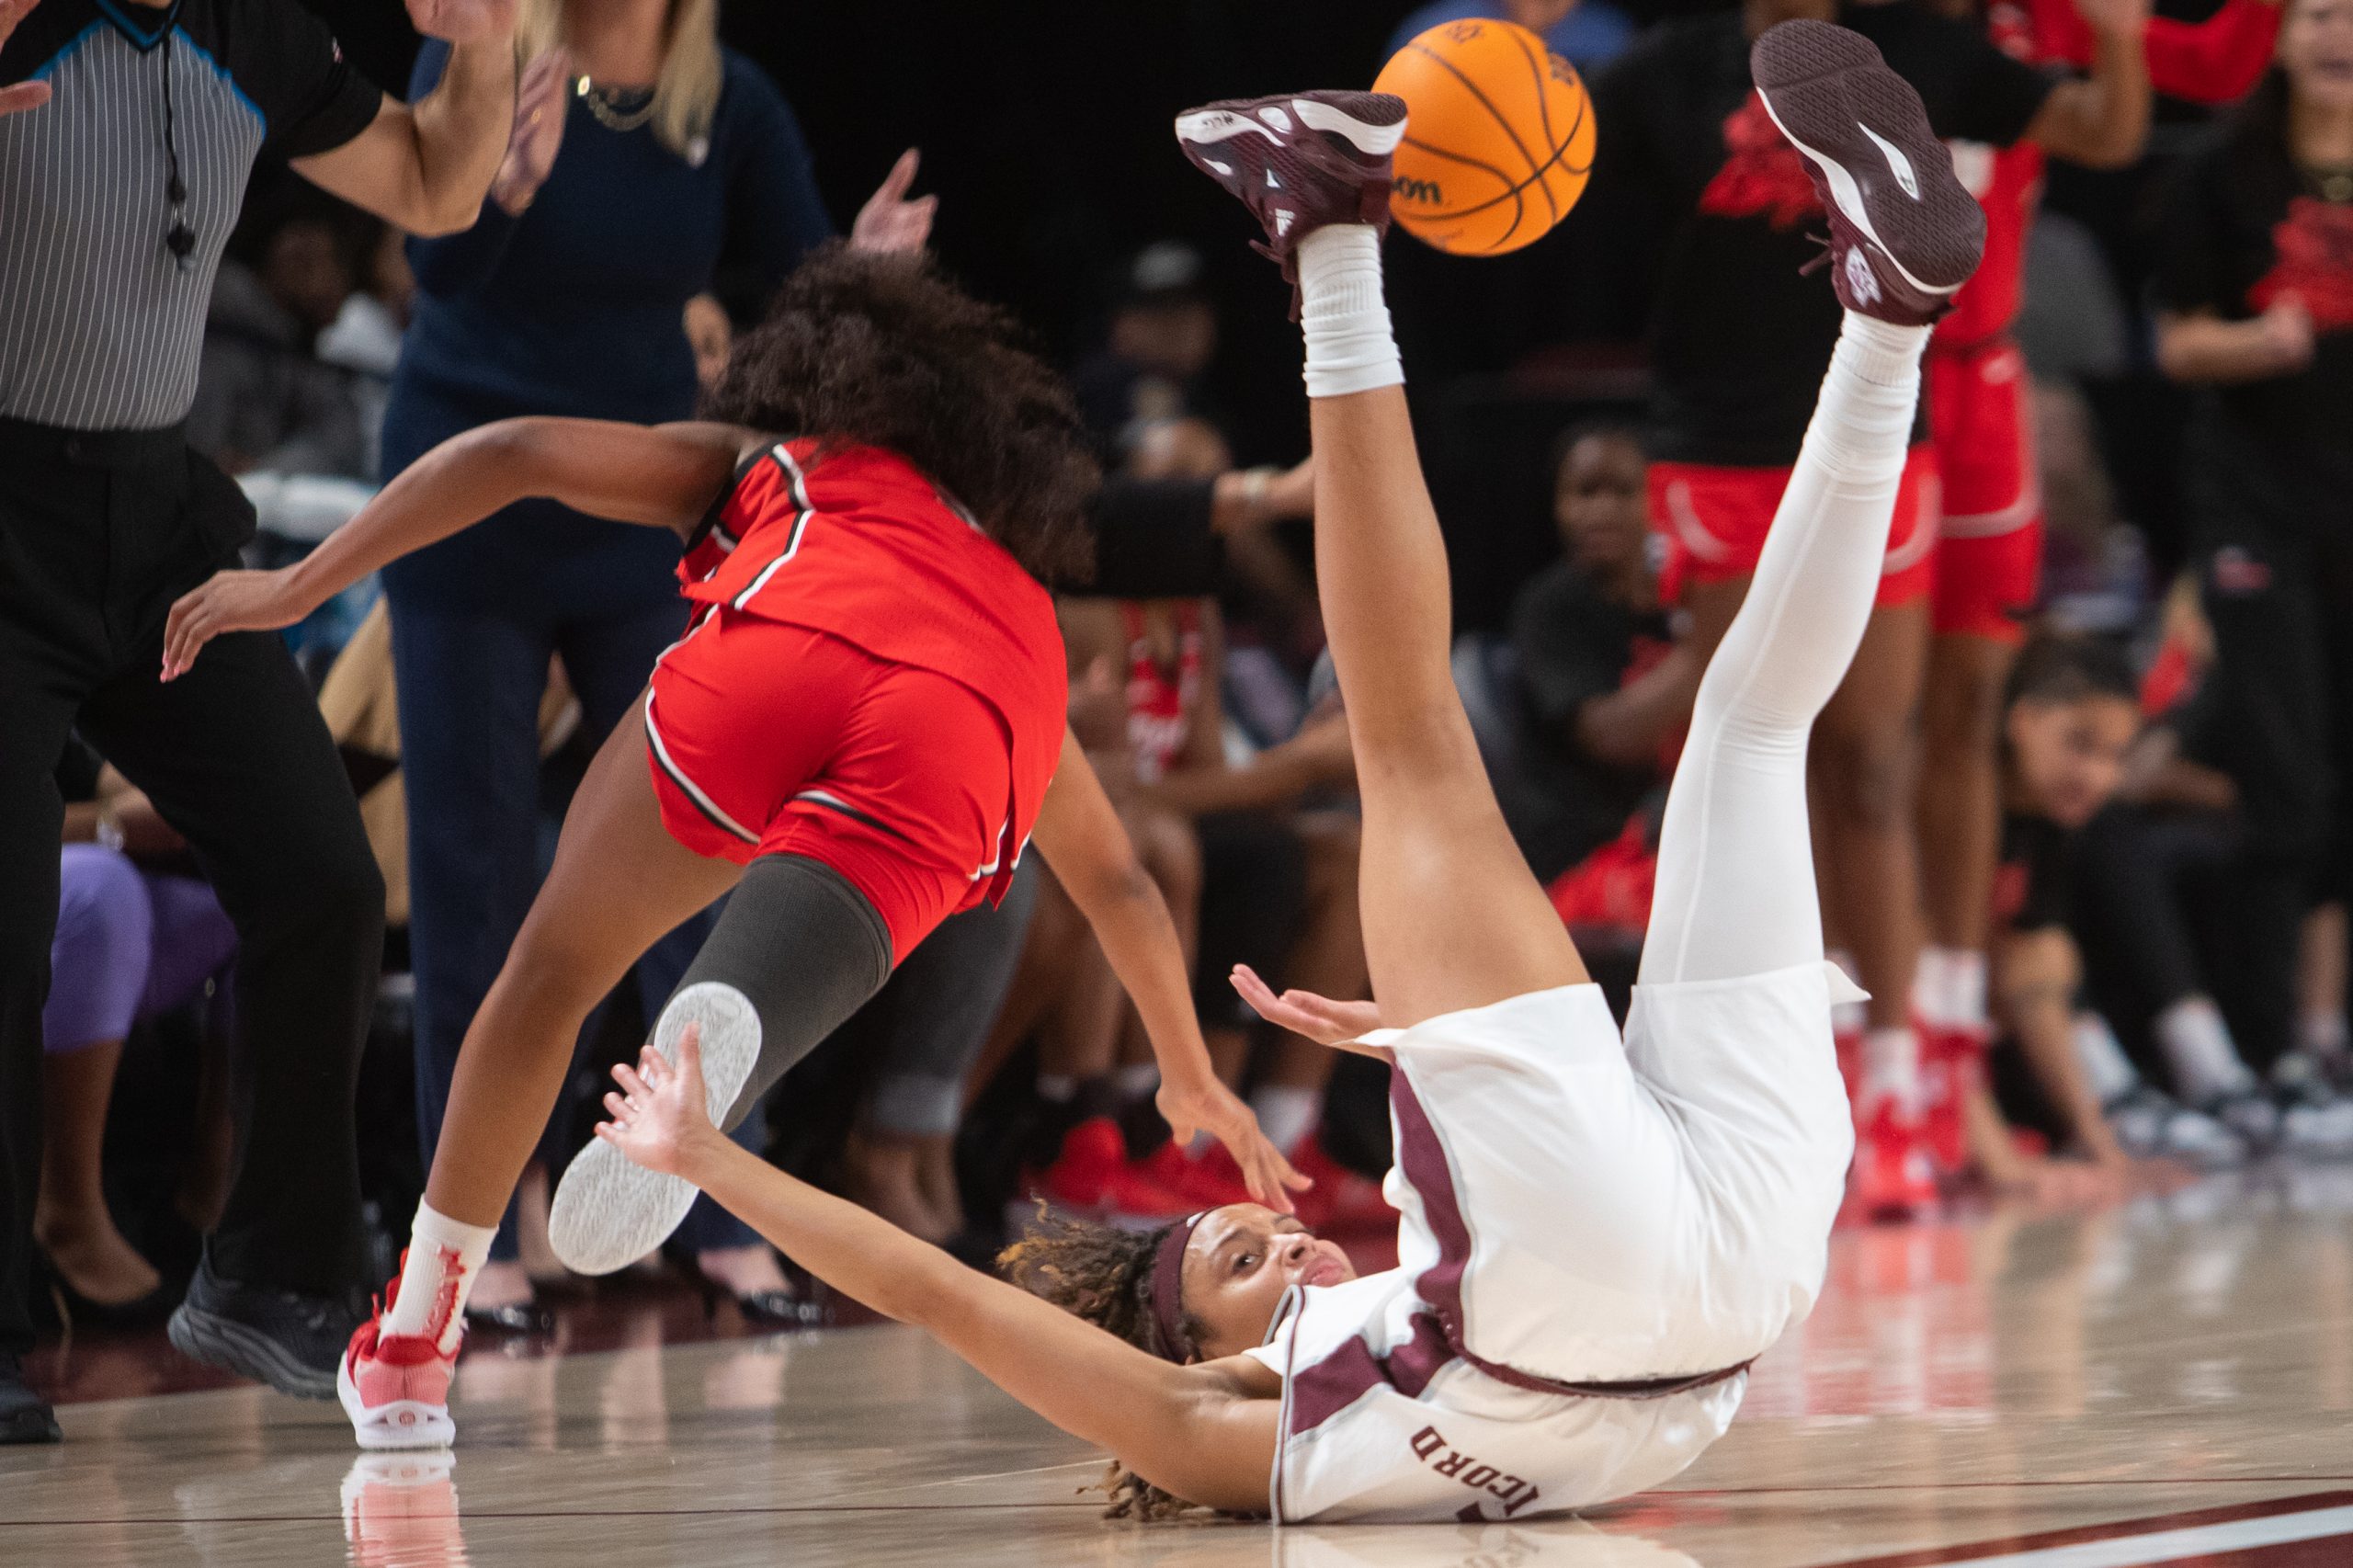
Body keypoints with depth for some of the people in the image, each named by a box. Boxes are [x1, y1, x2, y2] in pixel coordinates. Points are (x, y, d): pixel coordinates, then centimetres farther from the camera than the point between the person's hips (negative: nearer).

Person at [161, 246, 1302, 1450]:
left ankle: (411, 1344, 22)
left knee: (555, 973, 19)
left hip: (767, 668, -1)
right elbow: (1118, 883, 53)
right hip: (952, 756, 1)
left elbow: (514, 454, 24)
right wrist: (1192, 1080, 66)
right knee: (745, 1012, -14)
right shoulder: (1021, 609, 46)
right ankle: (713, 1045, -50)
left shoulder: (762, 460, 39)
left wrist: (295, 589, 26)